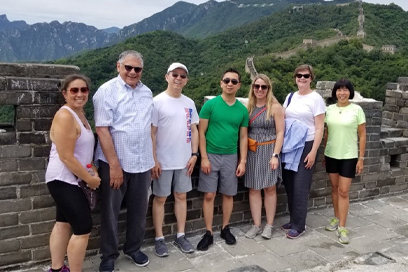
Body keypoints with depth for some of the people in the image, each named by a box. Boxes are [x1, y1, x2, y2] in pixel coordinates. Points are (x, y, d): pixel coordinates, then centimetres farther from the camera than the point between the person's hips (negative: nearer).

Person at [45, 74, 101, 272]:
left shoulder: (79, 114, 9)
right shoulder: (65, 116, -20)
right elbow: (66, 157, -24)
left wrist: (93, 171, 5)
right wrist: (89, 179, -15)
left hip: (68, 179, 10)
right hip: (63, 179, -10)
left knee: (64, 223, 18)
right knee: (83, 228, -6)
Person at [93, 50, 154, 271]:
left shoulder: (146, 92, 9)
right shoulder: (107, 91, -9)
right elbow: (102, 129, -14)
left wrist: (153, 158, 10)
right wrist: (114, 164, -16)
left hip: (142, 163, 5)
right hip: (114, 163, -4)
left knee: (138, 209, 15)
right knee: (110, 210, 9)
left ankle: (133, 248, 34)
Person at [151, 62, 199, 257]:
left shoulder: (189, 103, 7)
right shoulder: (157, 102, -8)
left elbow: (194, 130, 11)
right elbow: (151, 133, -10)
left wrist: (194, 154, 3)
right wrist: (154, 160, -13)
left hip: (184, 160, 5)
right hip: (163, 161, -4)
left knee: (181, 196, 12)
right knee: (160, 198, 6)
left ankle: (180, 236, 25)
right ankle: (159, 239, 18)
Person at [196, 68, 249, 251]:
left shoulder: (242, 109, 4)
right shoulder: (210, 105, -5)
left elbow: (243, 137, 8)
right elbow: (201, 132, -5)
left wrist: (242, 161, 2)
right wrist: (204, 157, -11)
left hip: (231, 157, 3)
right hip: (211, 155, -2)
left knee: (228, 194, 10)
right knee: (209, 195, 1)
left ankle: (225, 229, 27)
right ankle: (208, 233, 12)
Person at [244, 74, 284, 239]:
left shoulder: (275, 107, -4)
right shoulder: (248, 107, 6)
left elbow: (280, 133, -6)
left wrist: (275, 155, -13)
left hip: (268, 150, -3)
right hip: (251, 152, 3)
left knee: (269, 188, 5)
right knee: (253, 189, 6)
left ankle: (269, 225, 17)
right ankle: (256, 225, 17)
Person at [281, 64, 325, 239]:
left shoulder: (316, 98, -6)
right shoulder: (290, 96, 11)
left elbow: (319, 128, -9)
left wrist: (313, 152, -15)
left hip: (306, 146, -5)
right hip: (289, 145, 6)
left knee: (300, 187, -2)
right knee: (289, 185, 9)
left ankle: (299, 226, 10)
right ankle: (293, 220, 24)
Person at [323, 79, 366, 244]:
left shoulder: (356, 110, -6)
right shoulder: (329, 109, 3)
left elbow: (362, 135, -4)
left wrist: (361, 158, -6)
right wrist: (324, 154, 10)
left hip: (349, 156, -3)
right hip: (331, 155, 3)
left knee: (343, 191, -3)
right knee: (334, 188, 13)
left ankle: (342, 227, 5)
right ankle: (336, 218, 29)